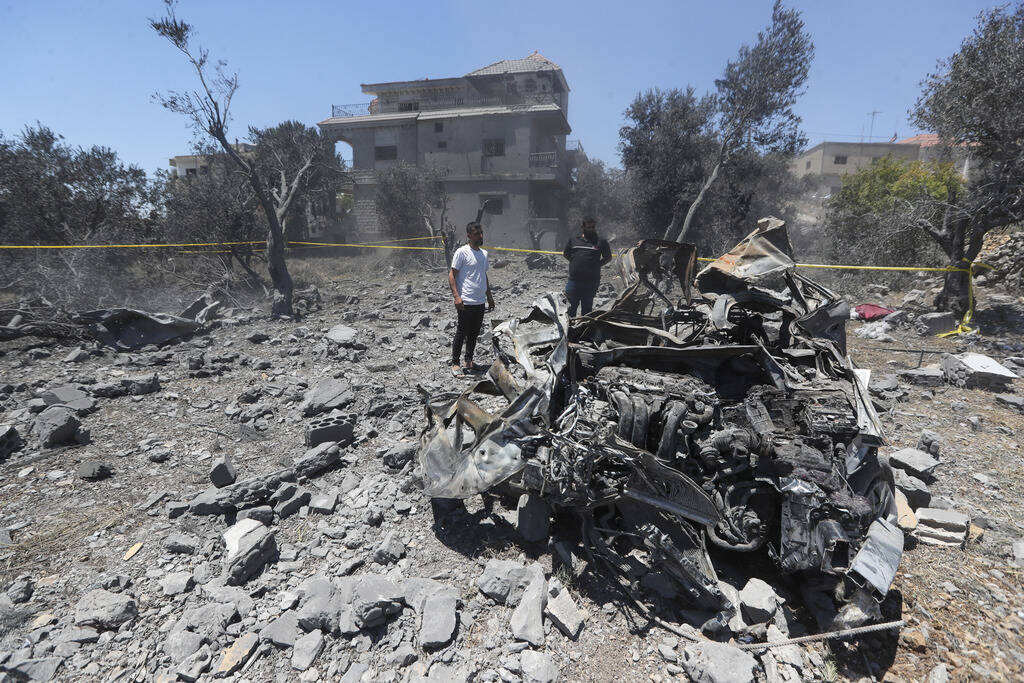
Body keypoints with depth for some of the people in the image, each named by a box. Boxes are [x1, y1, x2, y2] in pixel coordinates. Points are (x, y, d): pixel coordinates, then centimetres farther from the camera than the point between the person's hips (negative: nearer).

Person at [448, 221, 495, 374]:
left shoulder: (484, 253, 15)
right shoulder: (462, 252, -7)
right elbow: (451, 274, -10)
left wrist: (489, 296, 22)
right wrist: (456, 296, -19)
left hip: (480, 302, 7)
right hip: (465, 302, -7)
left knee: (474, 333, 12)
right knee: (462, 332, -2)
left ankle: (469, 361, 24)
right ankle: (455, 363, 9)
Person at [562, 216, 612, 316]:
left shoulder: (601, 241, 4)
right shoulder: (573, 238, 9)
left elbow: (608, 257, 11)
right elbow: (565, 254, 19)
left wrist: (597, 265, -1)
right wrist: (574, 262, 7)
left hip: (591, 281, -1)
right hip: (574, 279, 1)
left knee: (587, 306, 7)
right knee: (573, 304, 7)